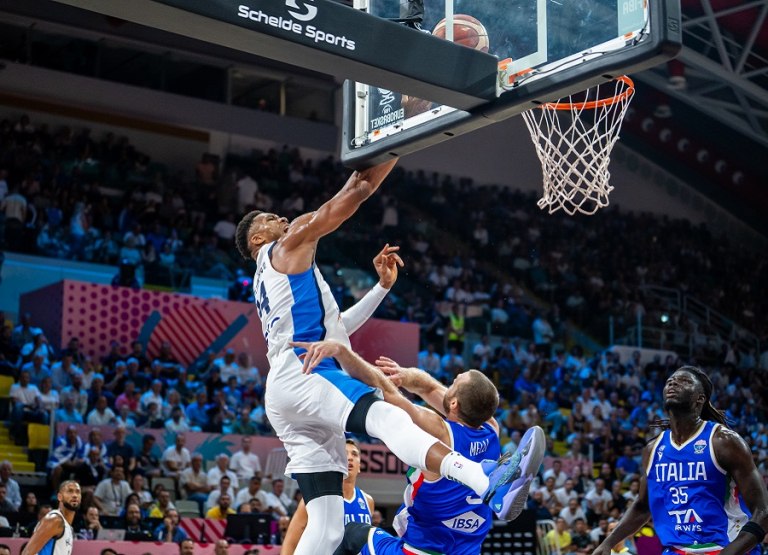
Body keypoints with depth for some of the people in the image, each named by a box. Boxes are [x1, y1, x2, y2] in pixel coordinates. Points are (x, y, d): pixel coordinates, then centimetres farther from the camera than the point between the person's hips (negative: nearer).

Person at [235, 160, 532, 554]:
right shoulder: (287, 247, 10)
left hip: (285, 402, 10)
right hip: (299, 375, -10)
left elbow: (335, 327, 37)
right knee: (388, 418, -35)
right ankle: (486, 482, -60)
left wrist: (382, 286, 34)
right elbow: (353, 194, 5)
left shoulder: (268, 284, 36)